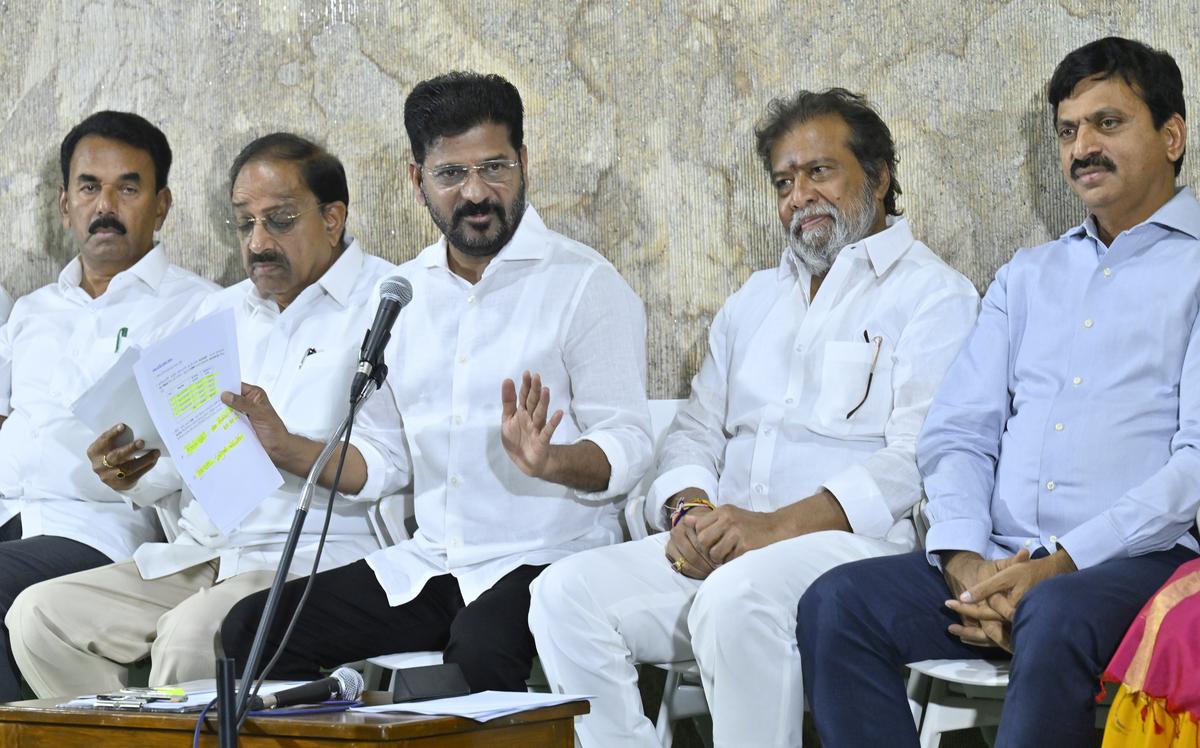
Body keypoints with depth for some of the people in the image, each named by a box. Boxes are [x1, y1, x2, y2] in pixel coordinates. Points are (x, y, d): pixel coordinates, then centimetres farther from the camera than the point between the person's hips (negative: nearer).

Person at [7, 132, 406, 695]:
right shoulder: (219, 312, 22)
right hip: (195, 557, 7)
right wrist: (133, 473, -3)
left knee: (190, 636, -33)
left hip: (316, 558, -7)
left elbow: (396, 468, -11)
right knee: (40, 614, -11)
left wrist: (285, 447, -24)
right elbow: (177, 457, 20)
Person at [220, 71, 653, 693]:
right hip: (426, 563, 6)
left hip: (545, 556, -5)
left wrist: (550, 461, -30)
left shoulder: (586, 283, -2)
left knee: (481, 647, -37)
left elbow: (628, 444, -9)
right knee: (251, 630, -10)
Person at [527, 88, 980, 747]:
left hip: (854, 543, -7)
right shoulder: (756, 298, 27)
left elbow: (918, 458, -10)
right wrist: (688, 508, -2)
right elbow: (698, 427, 23)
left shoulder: (934, 295, 3)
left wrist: (778, 525, -21)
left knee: (739, 597, -37)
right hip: (719, 542, 7)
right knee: (565, 594, -16)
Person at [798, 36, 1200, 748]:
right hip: (998, 563, 5)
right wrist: (964, 561, -6)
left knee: (1055, 615, -38)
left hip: (1142, 558, -5)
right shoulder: (1029, 274, 24)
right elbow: (957, 432, 15)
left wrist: (1061, 562, -17)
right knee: (836, 604, -20)